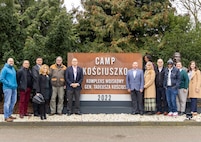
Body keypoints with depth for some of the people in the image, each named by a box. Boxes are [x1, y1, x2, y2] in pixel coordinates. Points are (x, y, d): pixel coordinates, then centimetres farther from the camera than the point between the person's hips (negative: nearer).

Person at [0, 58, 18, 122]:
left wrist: (15, 84, 9)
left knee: (13, 101, 12)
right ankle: (6, 117, -1)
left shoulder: (13, 68, 16)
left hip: (14, 88, 8)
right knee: (7, 102, -6)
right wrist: (9, 84, -15)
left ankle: (9, 114, 24)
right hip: (7, 88, -8)